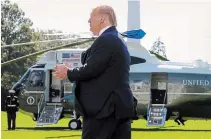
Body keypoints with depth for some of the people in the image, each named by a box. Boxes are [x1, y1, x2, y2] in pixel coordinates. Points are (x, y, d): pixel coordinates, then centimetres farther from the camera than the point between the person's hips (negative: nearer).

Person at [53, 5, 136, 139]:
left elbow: (91, 69, -18)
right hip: (120, 105, 10)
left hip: (105, 107, -10)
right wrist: (72, 72, 16)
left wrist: (68, 73, -1)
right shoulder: (118, 41, 20)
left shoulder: (105, 40, -11)